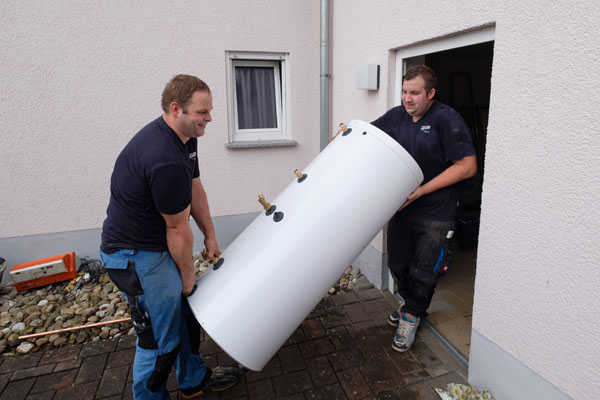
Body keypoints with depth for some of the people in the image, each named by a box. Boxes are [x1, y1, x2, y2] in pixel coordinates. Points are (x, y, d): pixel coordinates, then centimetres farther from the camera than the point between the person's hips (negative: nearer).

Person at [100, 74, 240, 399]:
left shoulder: (185, 137, 0)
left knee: (186, 310, 20)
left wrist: (210, 235, 13)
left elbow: (195, 188, 10)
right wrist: (188, 276, -8)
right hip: (136, 256, -10)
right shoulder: (165, 160, -31)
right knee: (161, 337, 3)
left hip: (157, 246, 10)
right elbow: (178, 229, -21)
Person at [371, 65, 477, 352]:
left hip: (436, 214, -5)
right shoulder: (397, 115, 3)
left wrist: (421, 190, -21)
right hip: (401, 206, 6)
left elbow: (468, 166, -18)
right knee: (398, 264, 16)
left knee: (423, 272, 5)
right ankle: (410, 304, 44)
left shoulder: (447, 119, -15)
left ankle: (412, 316, 31)